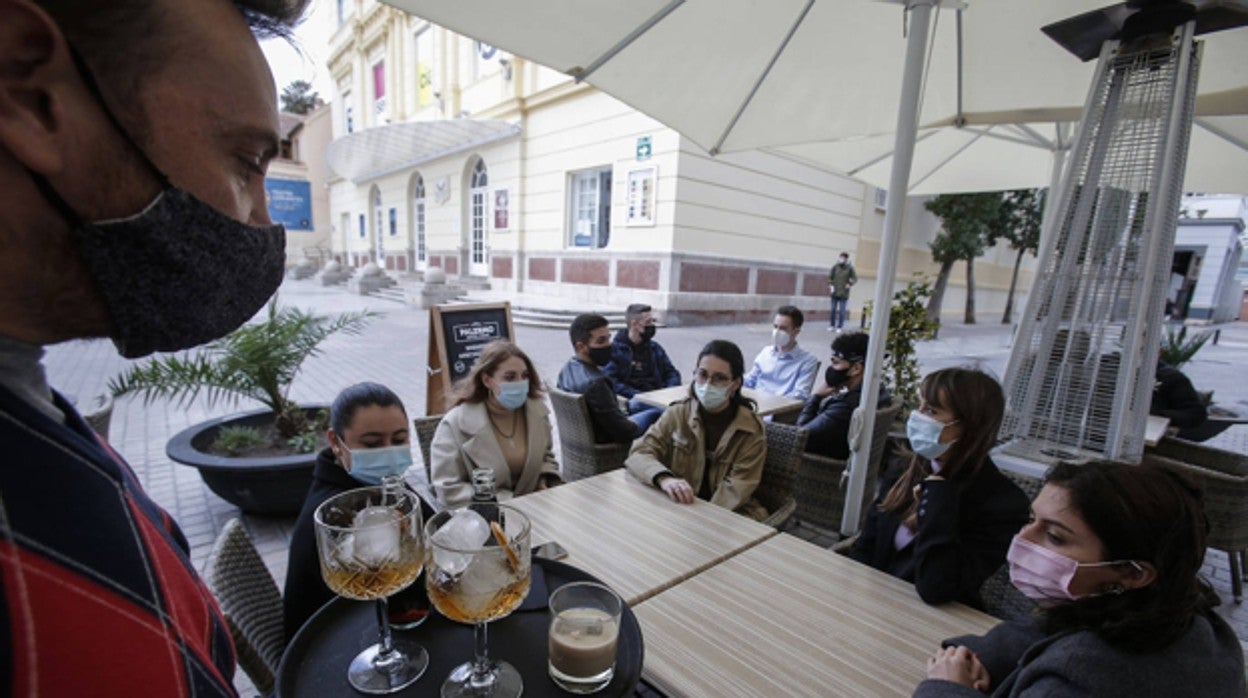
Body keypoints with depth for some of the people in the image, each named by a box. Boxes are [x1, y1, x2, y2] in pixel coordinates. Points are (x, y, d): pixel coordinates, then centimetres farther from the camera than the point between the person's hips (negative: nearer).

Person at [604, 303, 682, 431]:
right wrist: (638, 395, -16)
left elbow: (672, 373, 23)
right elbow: (610, 381, -6)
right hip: (634, 400, -4)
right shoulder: (614, 349, 4)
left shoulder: (655, 347, 21)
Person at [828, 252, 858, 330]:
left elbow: (855, 278, 0)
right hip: (835, 292, 2)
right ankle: (832, 325, 21)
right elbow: (830, 276, 7)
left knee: (842, 311, 1)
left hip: (844, 294, -2)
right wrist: (830, 285, -6)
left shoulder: (849, 268, -5)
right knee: (833, 309, 9)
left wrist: (850, 284, -16)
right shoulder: (835, 267, -1)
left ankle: (839, 327, 9)